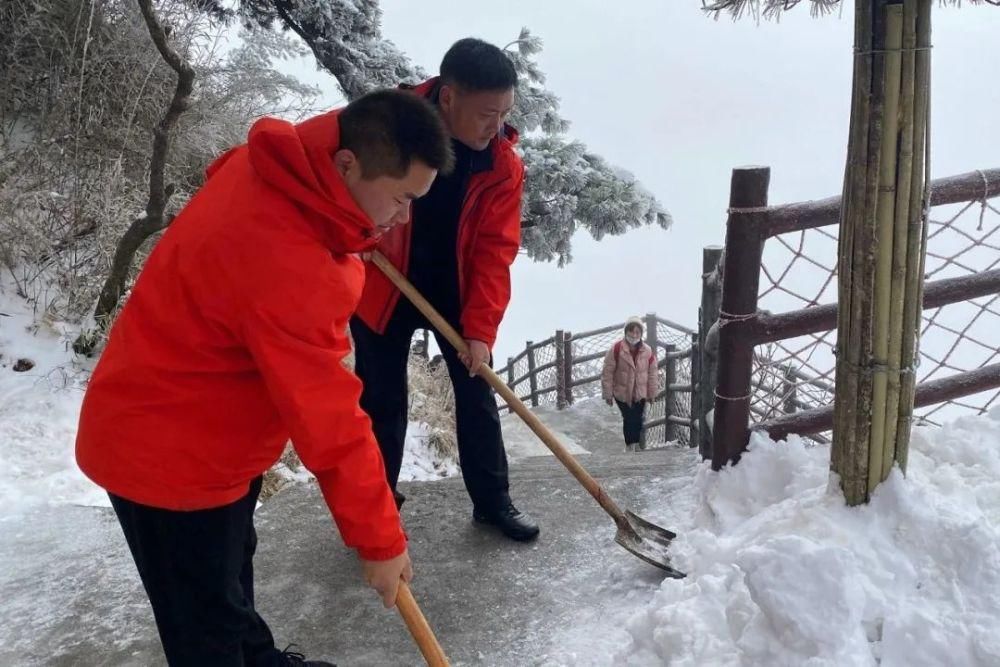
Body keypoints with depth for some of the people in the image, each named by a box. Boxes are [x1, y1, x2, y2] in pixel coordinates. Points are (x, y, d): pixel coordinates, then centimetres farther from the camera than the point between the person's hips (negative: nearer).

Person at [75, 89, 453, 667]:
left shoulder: (276, 166, -10)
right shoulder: (286, 265, -39)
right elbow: (330, 426, -32)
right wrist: (380, 539, -20)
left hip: (200, 428, 10)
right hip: (172, 454, -10)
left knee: (231, 564, 29)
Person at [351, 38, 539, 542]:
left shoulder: (504, 167, -15)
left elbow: (495, 251, -15)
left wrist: (479, 328, -23)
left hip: (457, 292, 2)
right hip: (383, 287, -1)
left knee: (477, 393, 7)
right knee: (382, 400, 7)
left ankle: (492, 501, 23)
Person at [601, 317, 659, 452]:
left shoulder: (648, 351, -6)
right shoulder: (616, 349, -15)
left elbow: (652, 373, 4)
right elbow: (607, 372, -10)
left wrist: (652, 393, 6)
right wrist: (607, 393, -8)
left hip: (640, 393, 3)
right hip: (622, 393, -3)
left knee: (638, 419, 8)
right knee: (628, 419, 0)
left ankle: (637, 444, 28)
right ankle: (630, 445, 16)